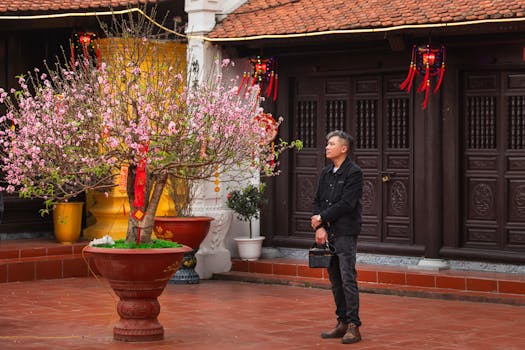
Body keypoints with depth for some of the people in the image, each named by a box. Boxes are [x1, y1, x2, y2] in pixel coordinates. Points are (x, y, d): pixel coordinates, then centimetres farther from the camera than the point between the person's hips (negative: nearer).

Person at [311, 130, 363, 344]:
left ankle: (353, 326, -7)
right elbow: (317, 201, 11)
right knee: (335, 280, 10)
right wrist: (320, 227, -4)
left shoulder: (353, 173, -8)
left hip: (346, 233, -7)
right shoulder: (326, 173, 15)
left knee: (348, 279, -9)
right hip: (328, 233, 8)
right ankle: (342, 323, 17)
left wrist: (322, 218, -8)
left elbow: (346, 204, -15)